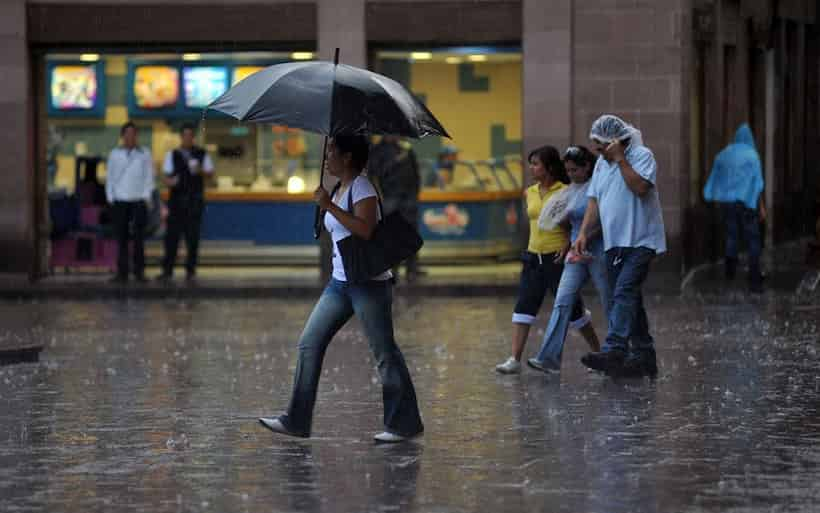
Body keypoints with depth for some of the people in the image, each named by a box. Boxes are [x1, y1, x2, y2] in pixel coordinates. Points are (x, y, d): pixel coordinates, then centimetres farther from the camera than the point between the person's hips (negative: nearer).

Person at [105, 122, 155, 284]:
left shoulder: (144, 153, 7)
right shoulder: (115, 154, 10)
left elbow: (149, 176, 6)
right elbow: (109, 177, 11)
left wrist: (146, 197, -4)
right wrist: (110, 199, 2)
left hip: (139, 200, -1)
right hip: (120, 201, 1)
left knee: (139, 237, -4)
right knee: (121, 238, -1)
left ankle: (139, 272, -1)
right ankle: (122, 273, 1)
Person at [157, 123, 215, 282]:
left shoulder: (202, 154, 8)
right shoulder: (172, 155, 8)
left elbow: (210, 174, 6)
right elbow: (165, 177, 4)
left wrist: (200, 171, -15)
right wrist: (169, 181, -20)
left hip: (195, 200, 0)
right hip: (177, 199, 0)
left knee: (193, 236, -1)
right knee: (171, 235, -5)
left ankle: (190, 271, 4)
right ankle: (167, 271, -4)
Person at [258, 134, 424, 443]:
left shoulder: (361, 187, -11)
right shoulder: (339, 189, 16)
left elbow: (365, 229, -25)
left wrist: (329, 206, -22)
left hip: (369, 282, -9)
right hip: (340, 282, 9)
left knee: (385, 353, -3)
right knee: (309, 344, 4)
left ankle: (404, 424, 4)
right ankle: (296, 421, 5)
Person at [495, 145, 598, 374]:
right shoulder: (530, 193, 9)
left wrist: (568, 244, -18)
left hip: (557, 257, -6)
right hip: (533, 257, 6)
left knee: (571, 308, 3)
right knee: (524, 306, -5)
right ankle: (515, 359, -7)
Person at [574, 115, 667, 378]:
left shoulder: (642, 156, -8)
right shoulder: (601, 163, 15)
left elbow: (640, 187, -23)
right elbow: (594, 201, 14)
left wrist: (620, 159, -19)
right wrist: (584, 233, 3)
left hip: (640, 241, -8)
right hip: (614, 243, 8)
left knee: (624, 293, -20)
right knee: (628, 298, 9)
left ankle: (614, 351, -30)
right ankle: (644, 356, 16)